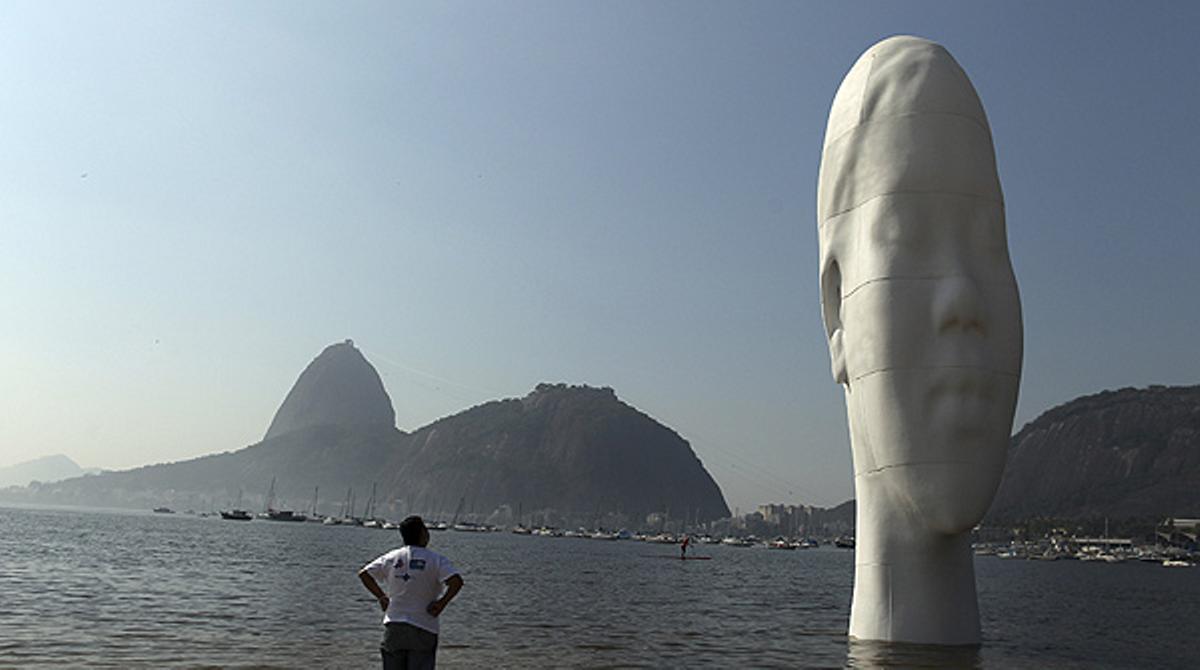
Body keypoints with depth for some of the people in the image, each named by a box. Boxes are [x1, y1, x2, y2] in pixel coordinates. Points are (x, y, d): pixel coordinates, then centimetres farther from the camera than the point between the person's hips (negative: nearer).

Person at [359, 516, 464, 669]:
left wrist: (381, 597, 10)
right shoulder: (436, 560, -6)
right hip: (423, 629, -4)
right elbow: (456, 581, -19)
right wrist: (442, 602, -8)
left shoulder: (391, 557, 6)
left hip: (393, 626, 4)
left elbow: (363, 573, 7)